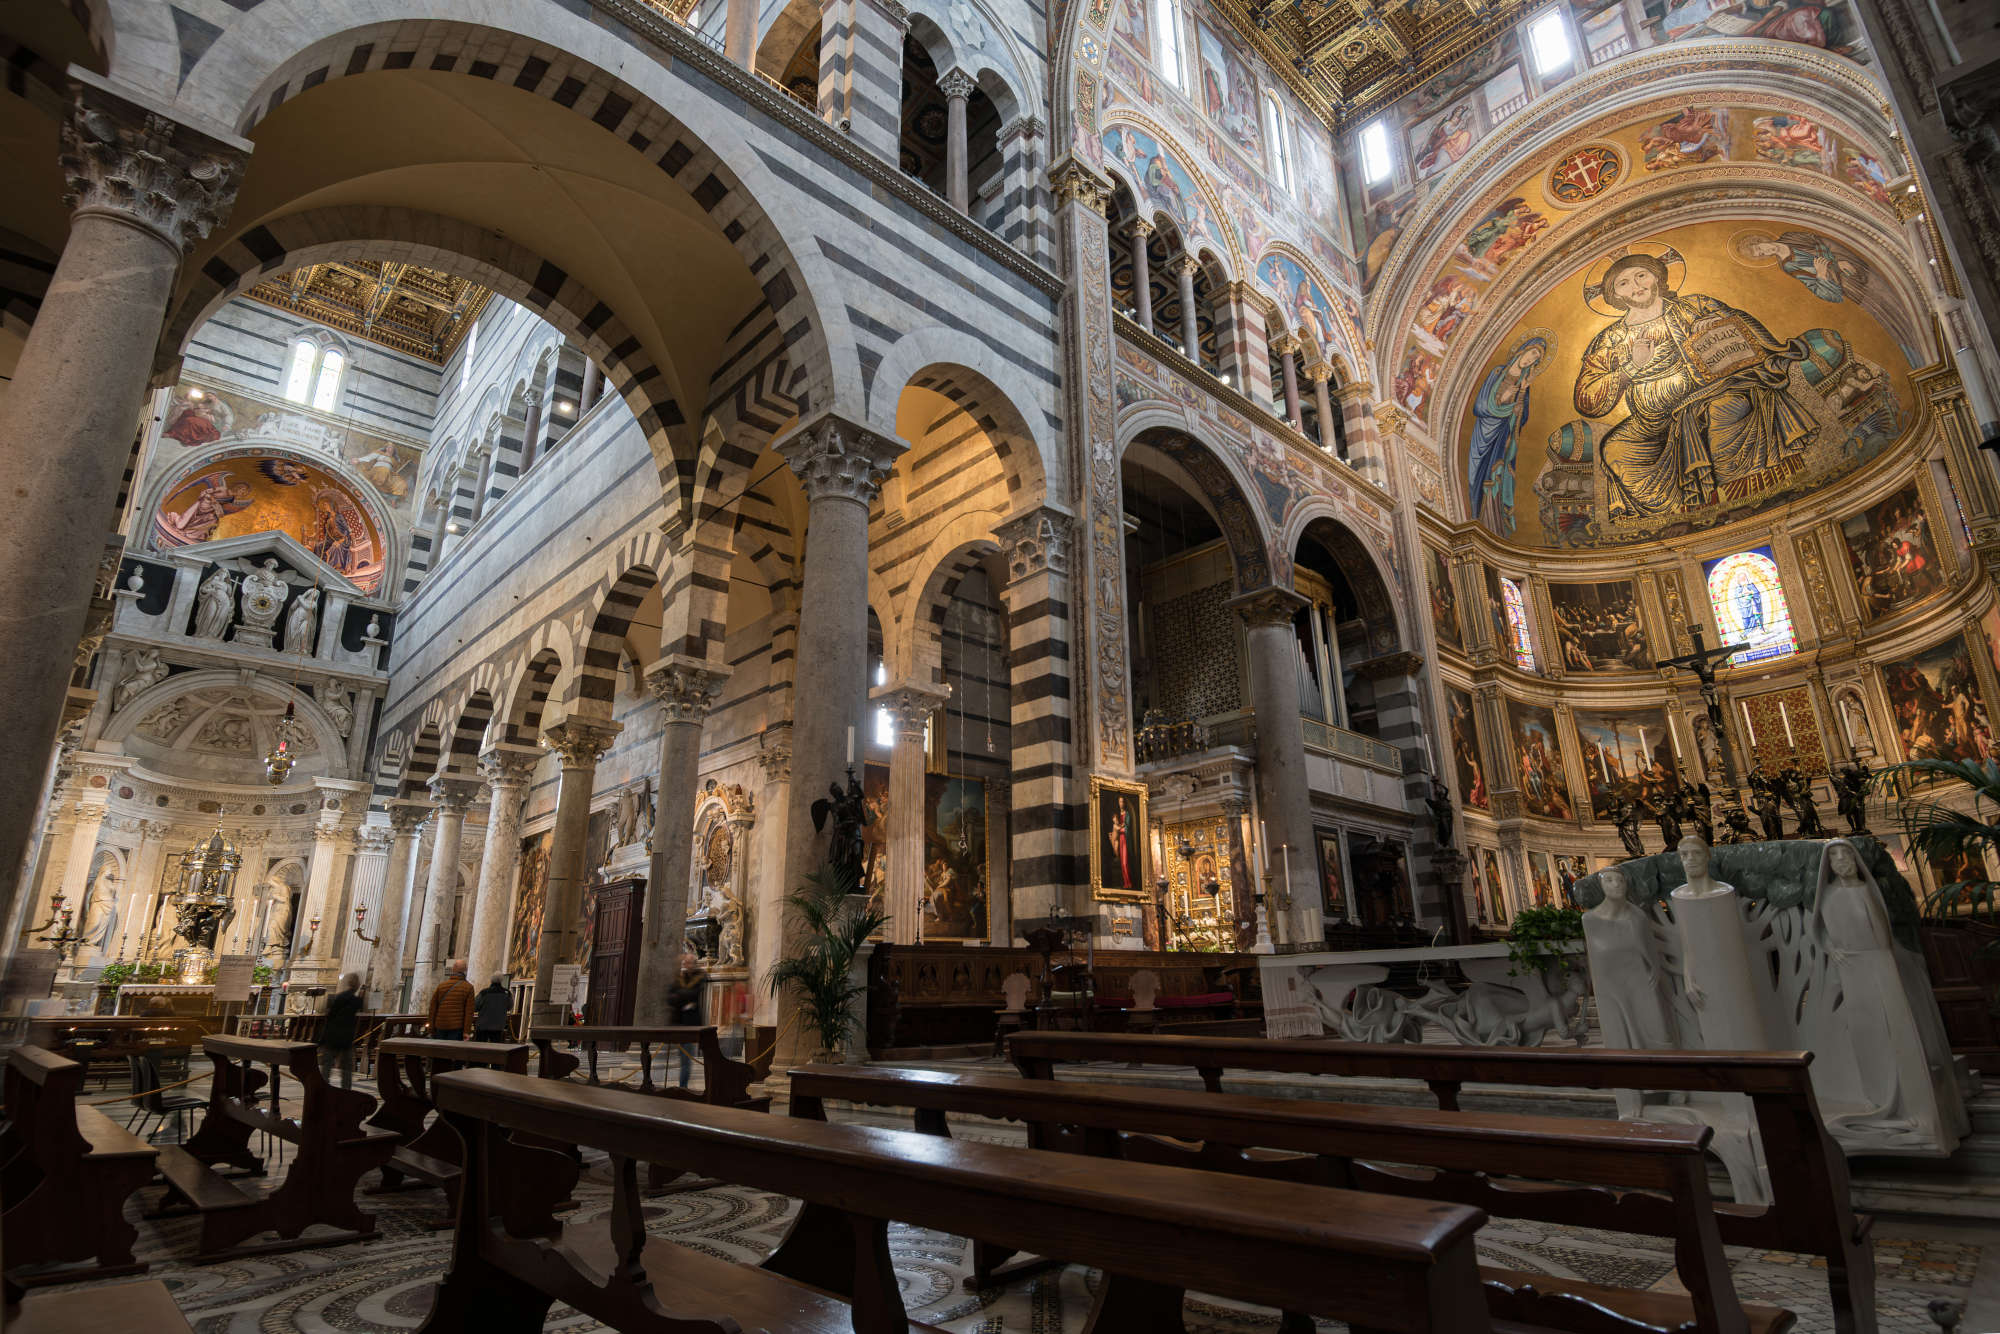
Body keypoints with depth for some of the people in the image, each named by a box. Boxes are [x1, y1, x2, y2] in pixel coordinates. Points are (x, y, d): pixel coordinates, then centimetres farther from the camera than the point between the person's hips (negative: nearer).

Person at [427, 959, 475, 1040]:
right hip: (457, 1028, -3)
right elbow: (469, 1011, -10)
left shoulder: (441, 986, 5)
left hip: (441, 1027, 3)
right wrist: (466, 1032, -10)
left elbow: (433, 1009, 5)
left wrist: (432, 1030, 12)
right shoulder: (468, 987, -3)